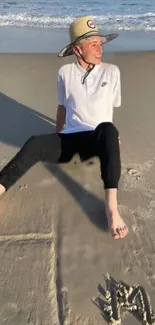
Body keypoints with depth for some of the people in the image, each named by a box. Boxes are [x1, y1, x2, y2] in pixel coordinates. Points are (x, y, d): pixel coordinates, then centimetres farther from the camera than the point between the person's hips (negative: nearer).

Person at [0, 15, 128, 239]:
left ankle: (112, 207, -47)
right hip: (70, 139, 2)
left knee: (108, 129, -38)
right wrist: (57, 136, 21)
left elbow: (112, 108, 13)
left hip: (97, 139, -1)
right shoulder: (65, 72, 6)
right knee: (34, 144, -28)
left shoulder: (111, 71, 5)